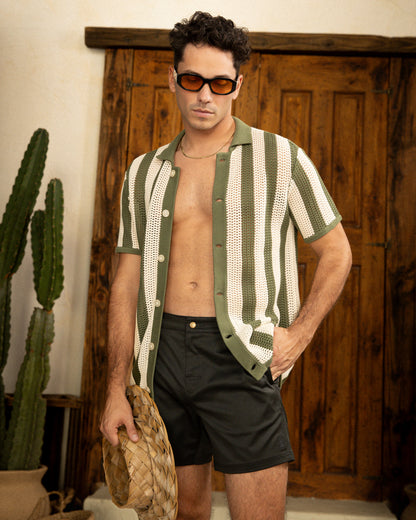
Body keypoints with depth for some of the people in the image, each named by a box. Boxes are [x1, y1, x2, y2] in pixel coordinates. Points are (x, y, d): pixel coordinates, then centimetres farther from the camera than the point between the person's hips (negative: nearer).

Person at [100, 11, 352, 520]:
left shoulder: (281, 158, 1)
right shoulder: (145, 173, 10)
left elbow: (336, 253, 6)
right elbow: (127, 281, 8)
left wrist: (299, 335, -6)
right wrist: (116, 390, 5)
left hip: (241, 358, -3)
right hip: (164, 354, 4)